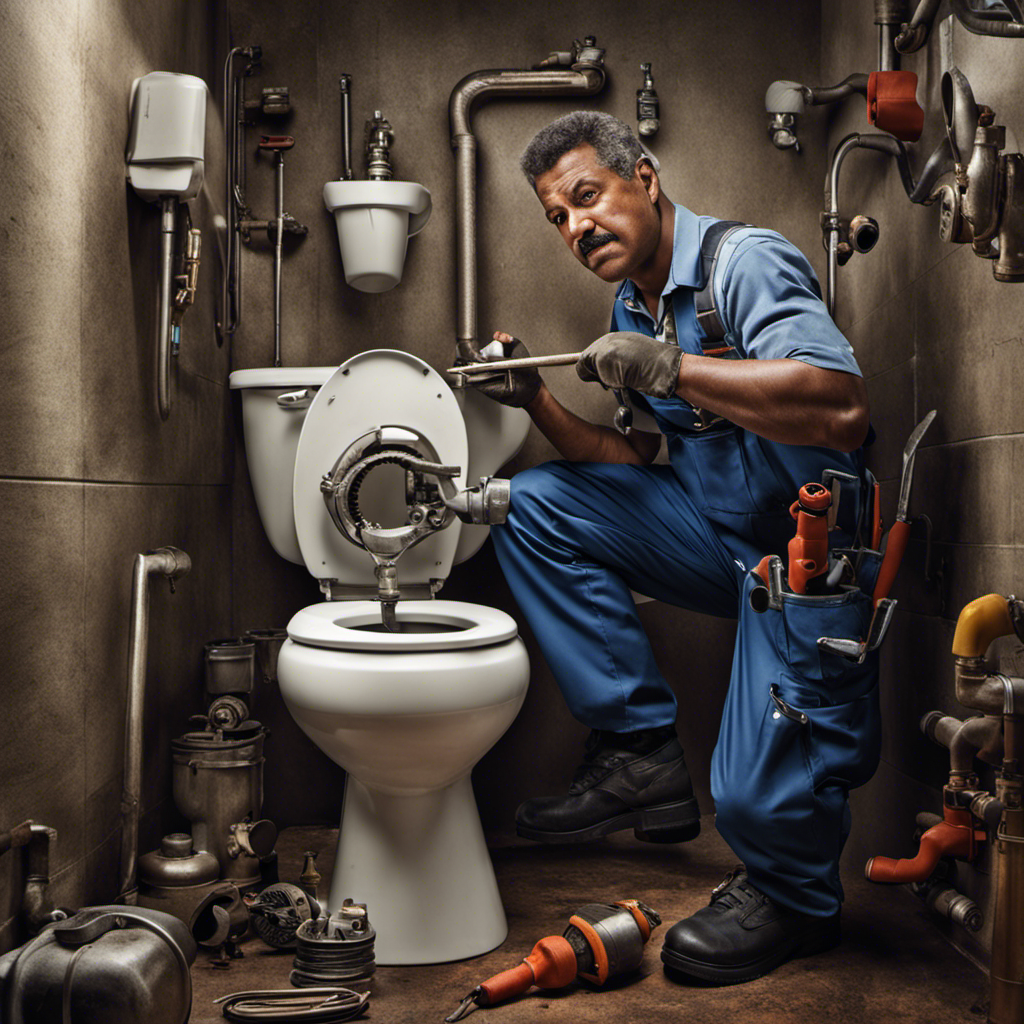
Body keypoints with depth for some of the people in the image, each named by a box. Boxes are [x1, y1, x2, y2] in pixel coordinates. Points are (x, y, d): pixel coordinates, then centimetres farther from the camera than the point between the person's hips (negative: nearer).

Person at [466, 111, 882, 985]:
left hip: (813, 549, -8)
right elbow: (635, 458, 12)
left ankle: (792, 898, 22)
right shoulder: (634, 309, 11)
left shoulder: (745, 263, -17)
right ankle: (641, 753, -1)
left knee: (763, 797, -17)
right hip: (721, 533, 8)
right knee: (537, 506, -4)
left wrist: (670, 369, -30)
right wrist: (537, 400, -3)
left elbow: (843, 409, -32)